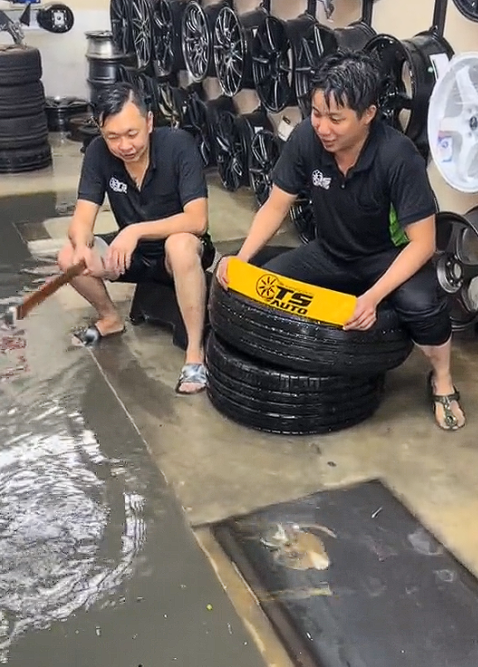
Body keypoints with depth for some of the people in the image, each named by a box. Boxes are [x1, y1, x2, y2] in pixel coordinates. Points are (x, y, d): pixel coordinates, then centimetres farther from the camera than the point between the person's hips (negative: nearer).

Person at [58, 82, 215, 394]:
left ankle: (195, 352, -27)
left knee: (181, 246, -39)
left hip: (180, 249, -4)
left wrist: (137, 231, -40)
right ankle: (111, 317, 11)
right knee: (69, 258, -18)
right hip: (134, 252, 5)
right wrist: (81, 245, -38)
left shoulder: (179, 145, -24)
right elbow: (82, 218, -15)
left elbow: (197, 221, -30)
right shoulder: (98, 152, -13)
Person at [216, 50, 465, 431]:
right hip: (331, 254, 4)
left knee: (422, 304, -33)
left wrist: (373, 296, -39)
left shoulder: (398, 156, -30)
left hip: (390, 256, -4)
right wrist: (241, 258, -22)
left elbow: (422, 242, -26)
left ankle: (442, 381, -1)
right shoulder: (305, 139, -19)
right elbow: (276, 206, -7)